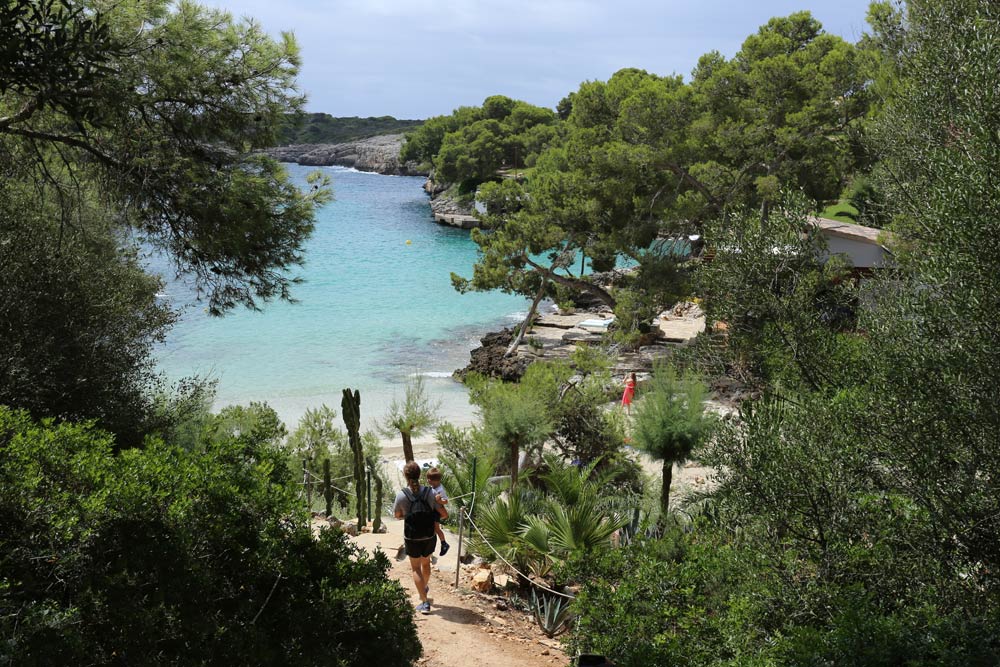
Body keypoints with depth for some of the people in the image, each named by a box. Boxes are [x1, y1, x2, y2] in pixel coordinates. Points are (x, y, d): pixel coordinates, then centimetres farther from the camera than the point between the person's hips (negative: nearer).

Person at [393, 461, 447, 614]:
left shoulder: (402, 495, -17)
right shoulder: (430, 493, -13)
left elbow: (397, 515, 1)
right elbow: (444, 514, -9)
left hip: (412, 539, -2)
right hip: (429, 537, 2)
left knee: (416, 569, 12)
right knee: (426, 563, 27)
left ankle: (424, 602, 7)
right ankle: (425, 588, 51)